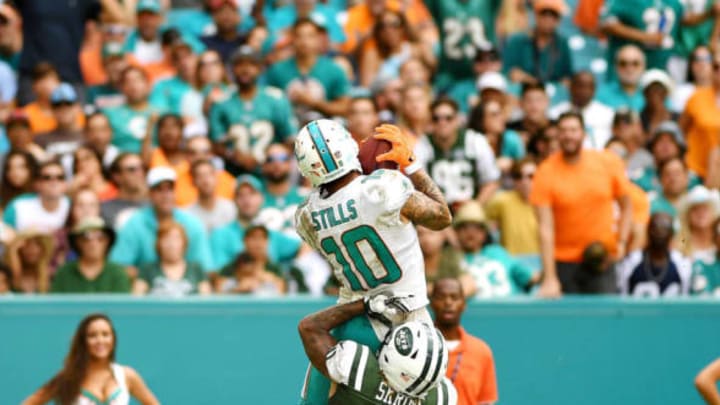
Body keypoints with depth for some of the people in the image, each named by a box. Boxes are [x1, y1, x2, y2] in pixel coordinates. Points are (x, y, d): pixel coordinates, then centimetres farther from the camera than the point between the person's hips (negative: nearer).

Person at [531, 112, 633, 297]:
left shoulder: (609, 163, -2)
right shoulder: (546, 172, -9)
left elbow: (626, 206, 12)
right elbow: (545, 228, -13)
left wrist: (621, 242, -4)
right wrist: (550, 279, -20)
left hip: (601, 261, 1)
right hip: (562, 262, -1)